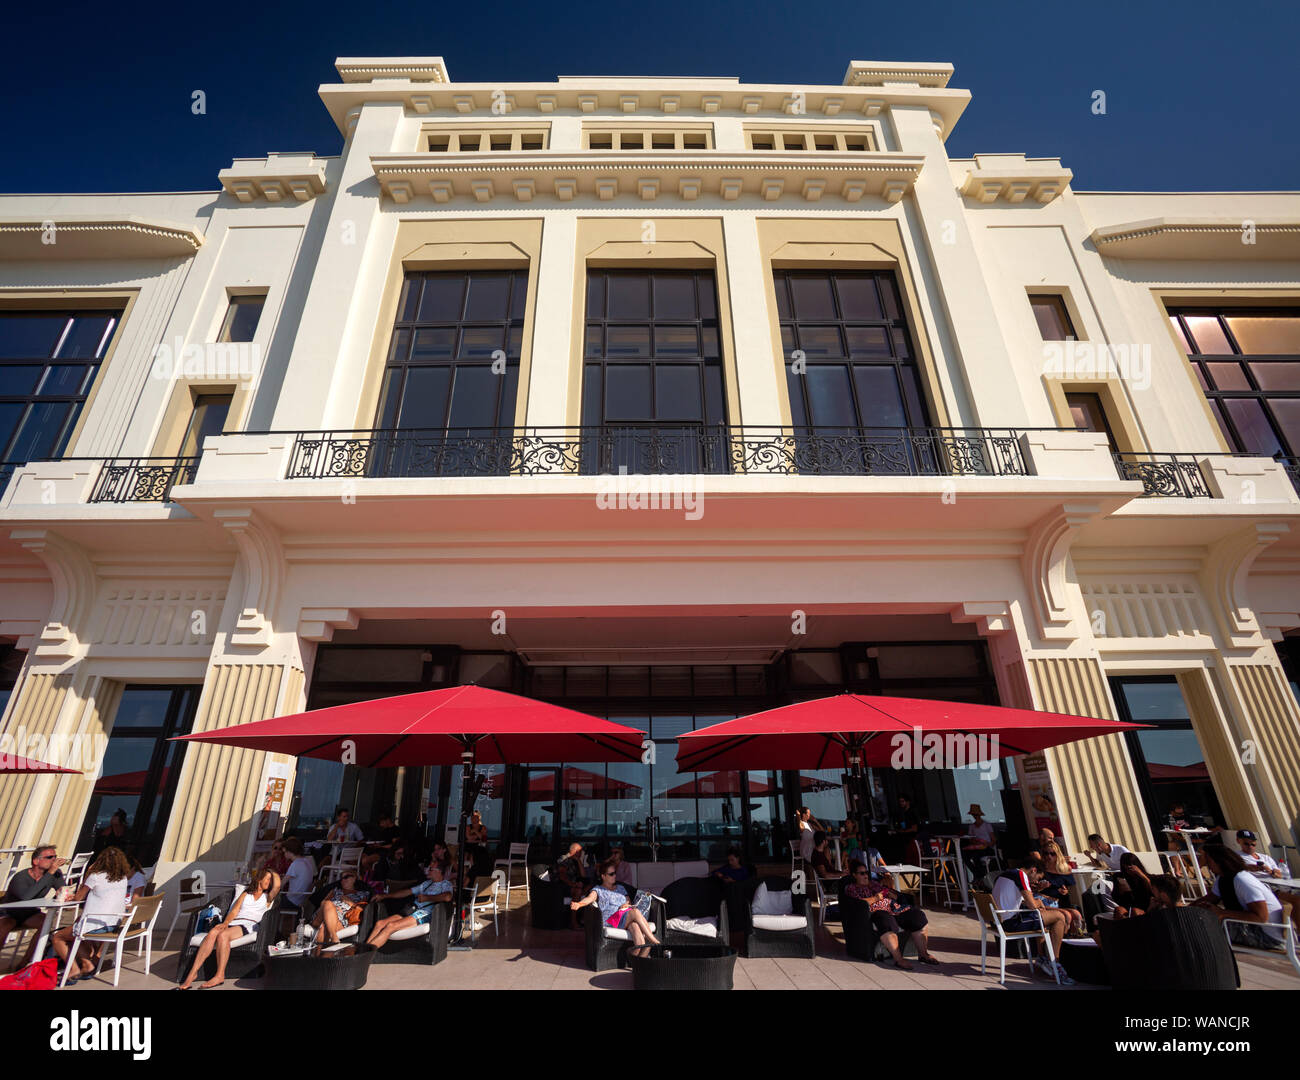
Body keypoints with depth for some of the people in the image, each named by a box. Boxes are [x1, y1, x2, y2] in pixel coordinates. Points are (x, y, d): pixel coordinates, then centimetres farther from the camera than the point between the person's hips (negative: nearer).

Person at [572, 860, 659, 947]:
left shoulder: (621, 888, 31)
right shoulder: (598, 889, 15)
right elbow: (590, 898, -5)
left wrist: (627, 904, 2)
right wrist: (579, 904, -28)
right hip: (611, 920, -4)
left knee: (634, 925, -36)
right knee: (635, 912, -33)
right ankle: (655, 943, -35)